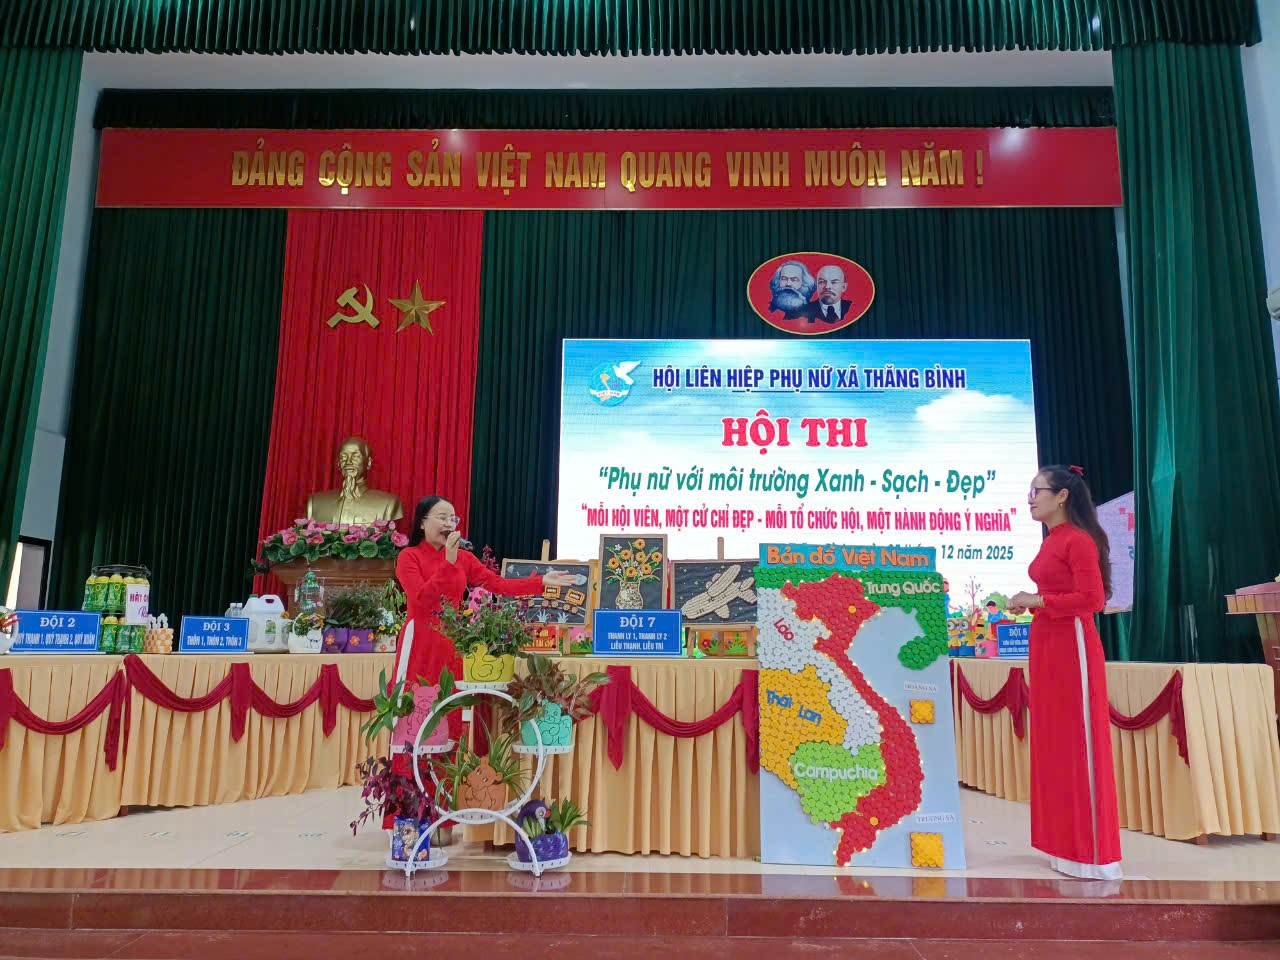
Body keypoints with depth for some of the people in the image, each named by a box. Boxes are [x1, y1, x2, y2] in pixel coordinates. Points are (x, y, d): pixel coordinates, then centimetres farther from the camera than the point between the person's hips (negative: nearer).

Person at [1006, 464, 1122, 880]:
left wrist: (1037, 601, -16)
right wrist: (1028, 604, 8)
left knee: (1077, 743, -3)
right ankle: (1065, 843, 24)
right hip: (1046, 645, 9)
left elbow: (1091, 598, -18)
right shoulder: (1051, 541, 15)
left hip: (1072, 646, -9)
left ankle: (1092, 852, 8)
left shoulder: (1078, 540, -11)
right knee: (1052, 742, 13)